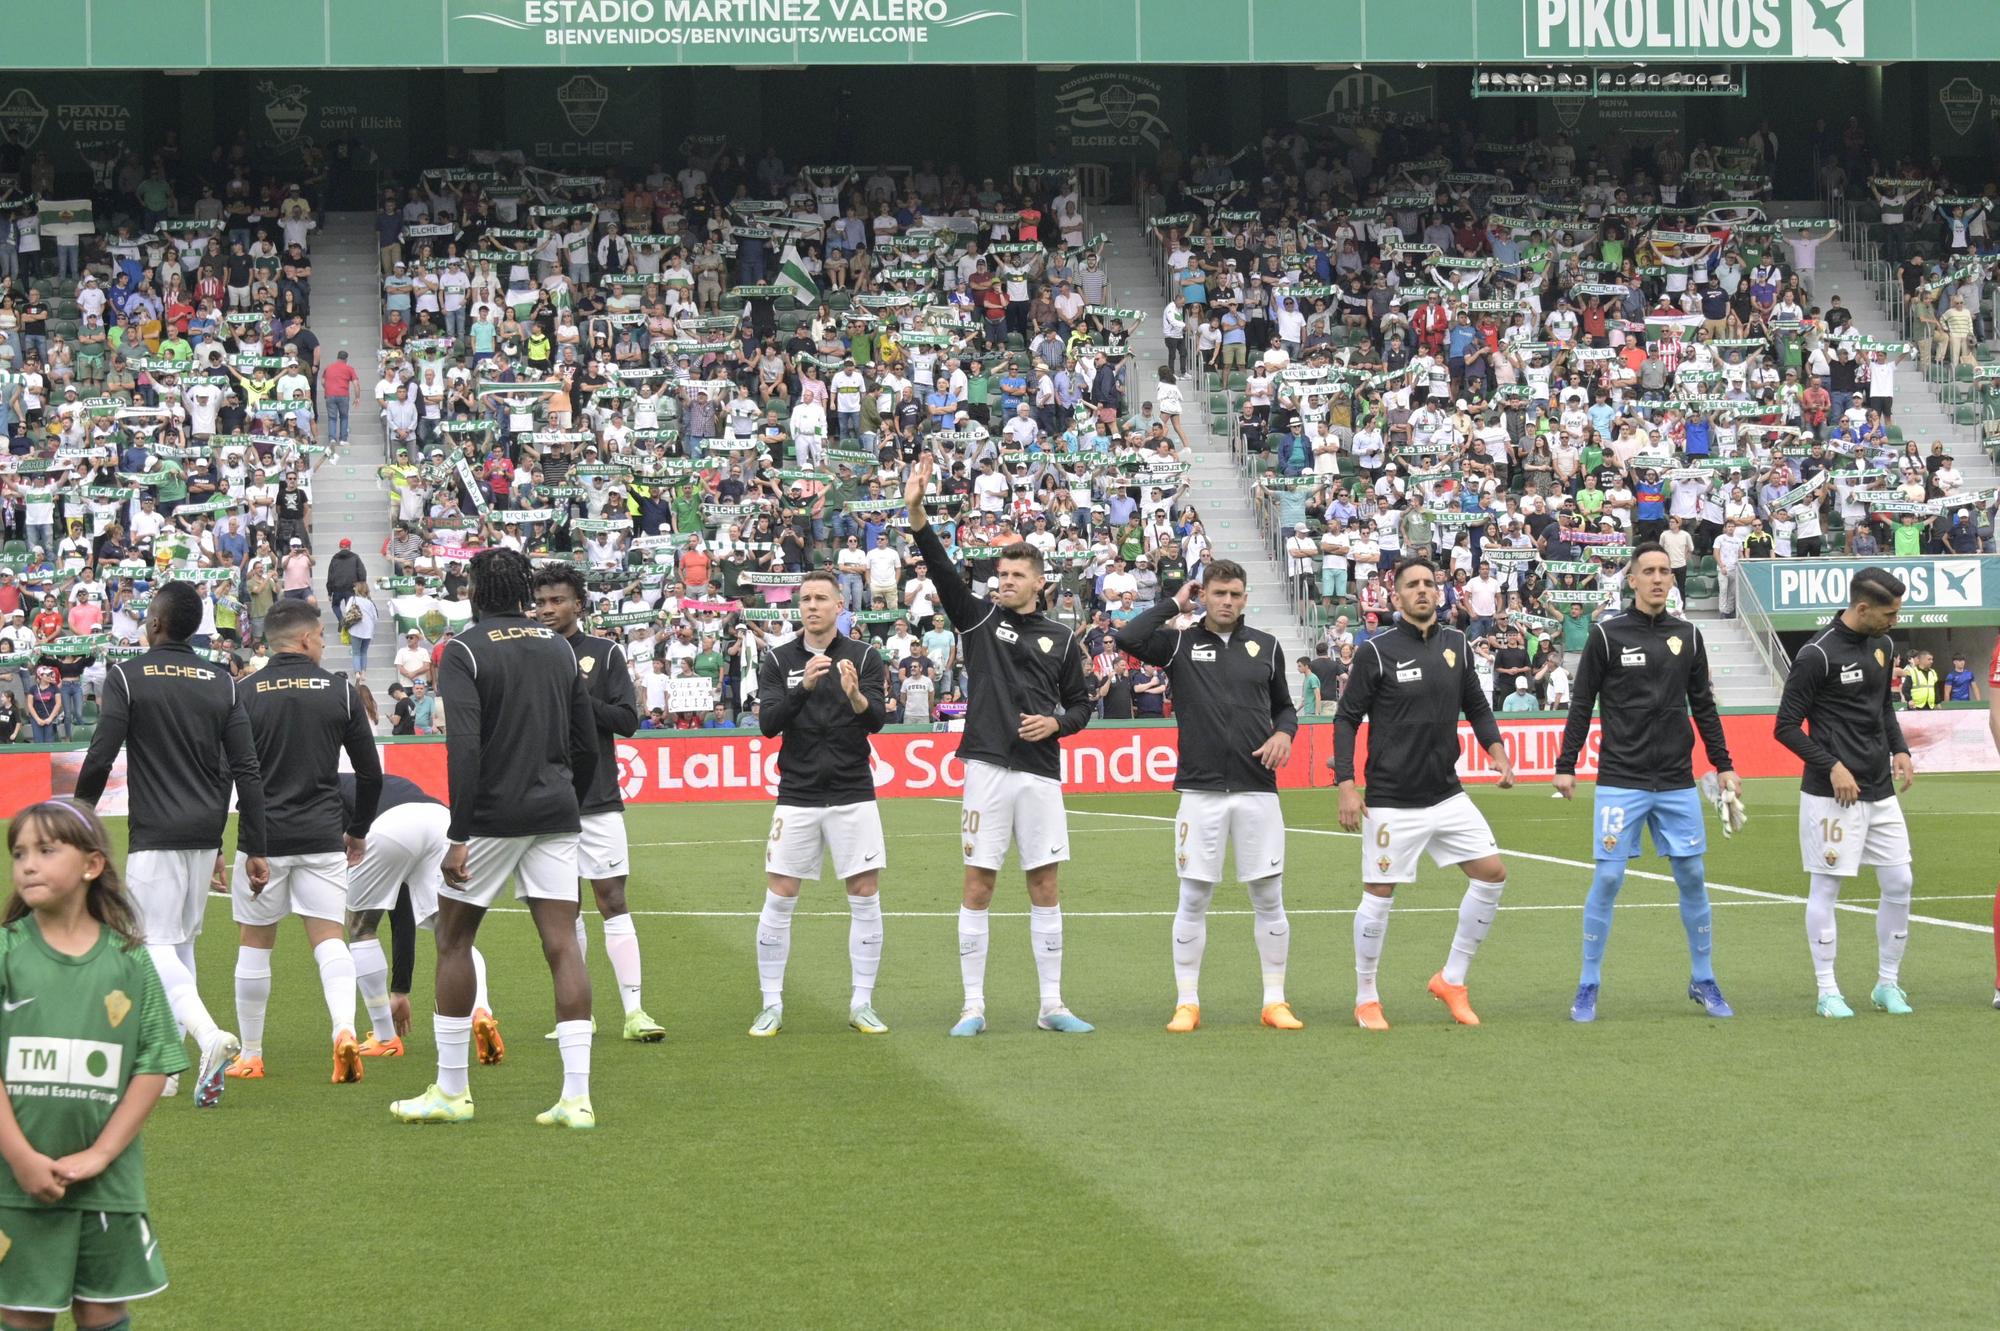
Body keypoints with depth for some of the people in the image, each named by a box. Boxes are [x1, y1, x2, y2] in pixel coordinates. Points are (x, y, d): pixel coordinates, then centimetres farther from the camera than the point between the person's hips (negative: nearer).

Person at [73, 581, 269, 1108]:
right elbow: (247, 771, 3)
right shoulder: (222, 683, 7)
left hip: (154, 836, -5)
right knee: (180, 944, 16)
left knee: (156, 945, -6)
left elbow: (99, 758, -10)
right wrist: (254, 848, 6)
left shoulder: (127, 677, -6)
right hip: (206, 836, 5)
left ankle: (209, 1035, -29)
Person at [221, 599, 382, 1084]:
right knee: (328, 939, 2)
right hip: (323, 835, 0)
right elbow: (371, 773, 5)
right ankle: (345, 1029, -21)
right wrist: (358, 830, 19)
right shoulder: (340, 692, 1)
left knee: (255, 943, 11)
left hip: (263, 837, 0)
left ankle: (250, 1056, 17)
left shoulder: (244, 694, -1)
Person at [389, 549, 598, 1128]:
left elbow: (464, 748, -17)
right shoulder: (560, 650, 10)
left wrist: (458, 837, -17)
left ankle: (450, 1090, 13)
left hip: (492, 816, -4)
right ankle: (576, 1097, -6)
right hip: (554, 815, 4)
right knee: (562, 946, 1)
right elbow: (587, 744, 13)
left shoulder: (465, 651, -6)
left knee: (453, 941, 10)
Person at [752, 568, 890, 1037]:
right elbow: (768, 723, -9)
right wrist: (804, 687, -25)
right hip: (797, 795, 0)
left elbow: (878, 720, -9)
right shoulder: (778, 660, 2)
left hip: (853, 795, 0)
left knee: (866, 896, 1)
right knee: (778, 899, -1)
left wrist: (856, 696, -31)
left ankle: (862, 1003, 11)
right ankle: (771, 1007, 9)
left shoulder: (863, 656, 1)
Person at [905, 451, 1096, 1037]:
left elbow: (1081, 703, 16)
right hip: (987, 768, -1)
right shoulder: (980, 619, 6)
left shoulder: (1061, 640, 10)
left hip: (1041, 773, 1)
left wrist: (1056, 722, -6)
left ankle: (1052, 1005, 11)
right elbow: (942, 570, -8)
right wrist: (917, 512, -22)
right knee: (978, 886, -1)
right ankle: (974, 1007, 4)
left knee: (1045, 886, 4)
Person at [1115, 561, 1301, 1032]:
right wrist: (1174, 604, -5)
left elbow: (1285, 706, 20)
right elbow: (1128, 639, -16)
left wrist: (1284, 733, -2)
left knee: (1269, 897, 3)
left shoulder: (1265, 646, 10)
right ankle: (1187, 1003, 9)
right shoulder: (1180, 643, 3)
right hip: (1201, 790, -2)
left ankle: (1275, 1001, 11)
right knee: (1193, 899, 2)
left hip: (1258, 790, 2)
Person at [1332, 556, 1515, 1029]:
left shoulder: (1457, 646, 6)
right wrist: (1346, 784, -13)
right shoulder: (1376, 652, -8)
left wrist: (1496, 750, -1)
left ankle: (1452, 980, 13)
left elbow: (1477, 706, 17)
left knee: (1492, 873, -1)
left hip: (1447, 795, 5)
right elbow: (1346, 720, -5)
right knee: (1378, 895, -1)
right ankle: (1366, 999, 15)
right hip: (1391, 801, -5)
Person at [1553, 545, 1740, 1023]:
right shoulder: (1608, 634, -3)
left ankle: (1703, 981, 18)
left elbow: (1704, 706, 15)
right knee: (1608, 878, -6)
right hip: (1620, 780, -3)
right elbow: (1581, 704, 1)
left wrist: (1723, 765, 13)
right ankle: (1588, 988, 4)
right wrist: (1566, 766, -3)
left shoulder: (1687, 636, 8)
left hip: (1677, 782, 3)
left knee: (1692, 877, 5)